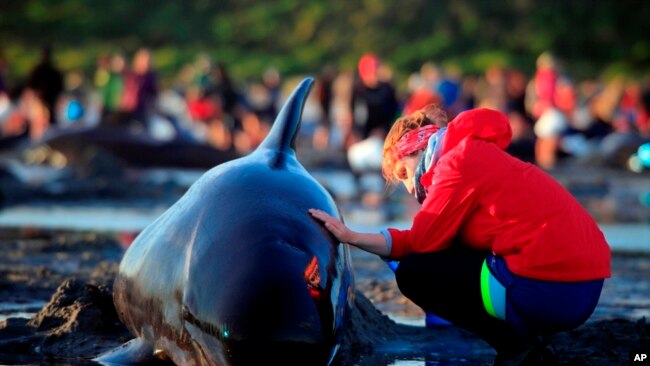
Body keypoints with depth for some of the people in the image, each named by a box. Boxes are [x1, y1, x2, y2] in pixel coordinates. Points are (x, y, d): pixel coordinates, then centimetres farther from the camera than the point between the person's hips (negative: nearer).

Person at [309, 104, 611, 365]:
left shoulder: (459, 160, -6)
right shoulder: (479, 157, 23)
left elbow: (423, 240, -5)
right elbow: (429, 241, 20)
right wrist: (352, 237, 19)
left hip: (551, 292, -10)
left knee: (414, 273, 2)